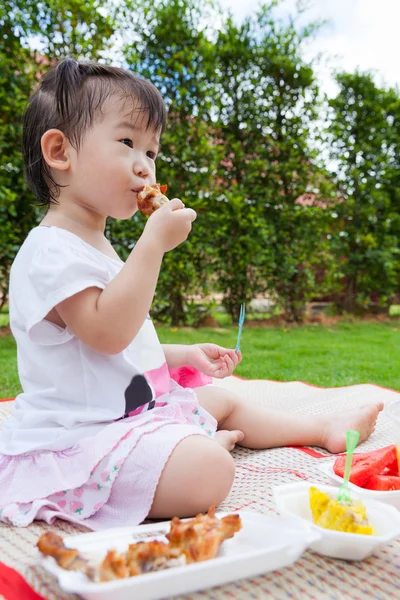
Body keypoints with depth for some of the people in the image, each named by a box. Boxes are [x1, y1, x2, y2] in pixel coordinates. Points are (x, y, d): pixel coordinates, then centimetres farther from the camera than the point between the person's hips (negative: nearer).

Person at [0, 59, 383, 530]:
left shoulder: (96, 244, 14)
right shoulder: (51, 250, -20)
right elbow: (106, 332, -31)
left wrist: (185, 355, 13)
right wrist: (153, 244, -29)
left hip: (137, 403, 11)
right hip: (79, 435, -10)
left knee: (224, 402, 19)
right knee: (208, 472, -29)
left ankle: (325, 429, 38)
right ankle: (212, 442, 5)